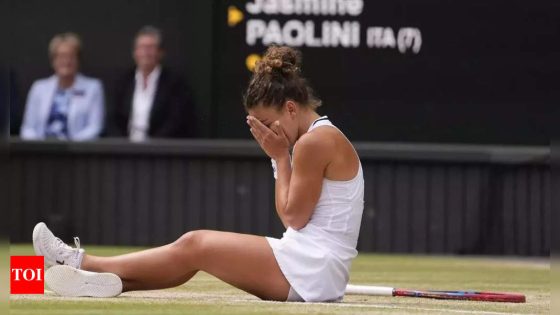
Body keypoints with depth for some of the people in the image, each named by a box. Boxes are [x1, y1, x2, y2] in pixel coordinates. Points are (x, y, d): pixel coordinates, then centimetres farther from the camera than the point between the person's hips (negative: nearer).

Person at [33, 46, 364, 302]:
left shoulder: (315, 141, -13)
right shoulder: (323, 138, 18)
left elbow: (294, 217, -12)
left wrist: (281, 156, -6)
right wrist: (281, 159, 6)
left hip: (310, 268, -10)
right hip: (312, 270, 10)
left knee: (195, 245, -8)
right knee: (197, 245, 3)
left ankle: (85, 263, -3)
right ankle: (110, 280, -5)